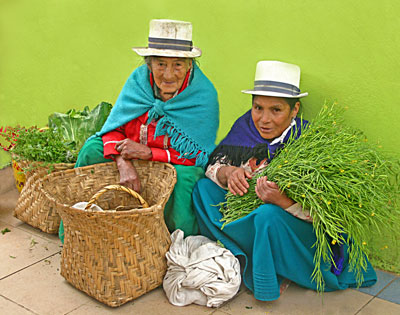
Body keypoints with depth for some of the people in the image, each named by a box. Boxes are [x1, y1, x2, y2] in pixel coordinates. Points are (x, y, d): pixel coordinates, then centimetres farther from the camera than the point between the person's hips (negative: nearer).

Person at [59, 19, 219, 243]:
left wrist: (148, 153, -29)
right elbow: (113, 127, -9)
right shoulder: (140, 80, -10)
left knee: (184, 176, -37)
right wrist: (123, 163, -31)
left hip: (177, 166, -4)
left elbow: (200, 157, -20)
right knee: (93, 148, -15)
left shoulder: (203, 96, -20)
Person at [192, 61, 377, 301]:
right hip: (248, 215, 6)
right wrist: (228, 173, -24)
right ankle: (238, 257, -4)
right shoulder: (246, 127, -8)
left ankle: (272, 277, -8)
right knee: (204, 187, -7)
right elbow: (213, 166, -1)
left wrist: (283, 200, -41)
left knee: (268, 214, -36)